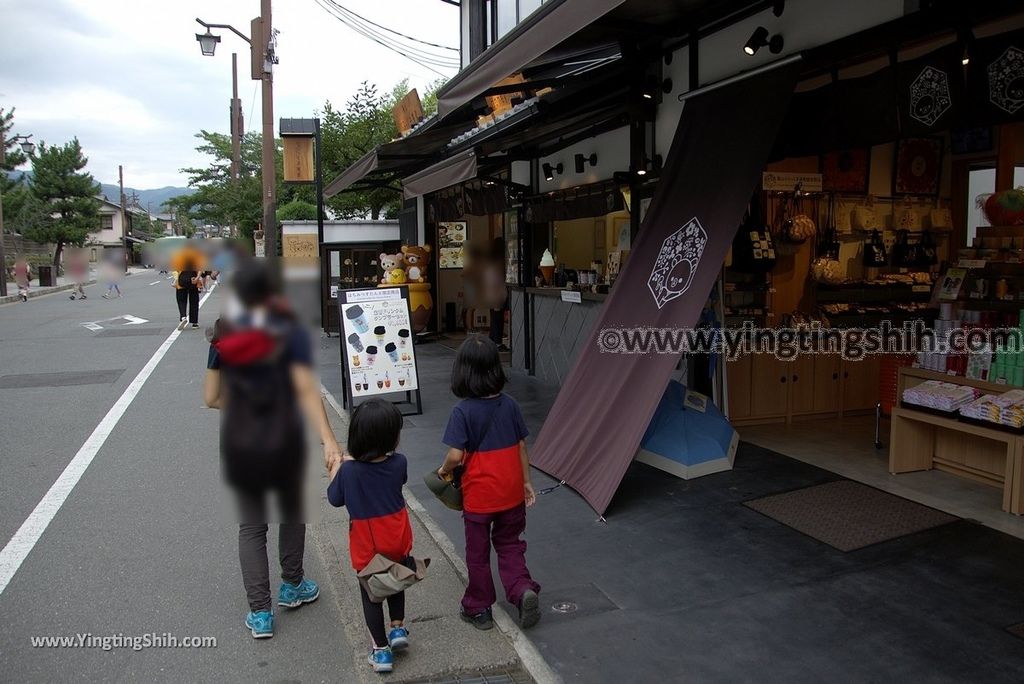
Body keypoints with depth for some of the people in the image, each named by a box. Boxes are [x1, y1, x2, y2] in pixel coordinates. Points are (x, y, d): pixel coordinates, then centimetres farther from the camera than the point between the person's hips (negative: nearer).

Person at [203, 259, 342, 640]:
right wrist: (328, 440, -26)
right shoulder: (290, 334, -10)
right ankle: (292, 587, 38)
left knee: (251, 526, 14)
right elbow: (306, 390, -21)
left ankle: (260, 614, 15)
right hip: (283, 440, -2)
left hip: (239, 444, 2)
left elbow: (211, 397, 0)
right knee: (291, 513, 22)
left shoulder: (224, 337, -1)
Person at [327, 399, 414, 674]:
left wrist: (336, 469, 9)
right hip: (397, 541, 2)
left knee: (371, 595, 17)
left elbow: (335, 499, -5)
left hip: (366, 546, -2)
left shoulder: (348, 471, -24)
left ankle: (381, 650, 26)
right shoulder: (399, 463, -19)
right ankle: (398, 628, 35)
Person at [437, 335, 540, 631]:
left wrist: (444, 471, 0)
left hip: (478, 495, -3)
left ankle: (479, 609, 28)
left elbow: (455, 455, -21)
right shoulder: (509, 404, -5)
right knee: (510, 545, 21)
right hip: (511, 492, 4)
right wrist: (526, 482, 12)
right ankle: (522, 589, 1)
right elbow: (521, 447, 2)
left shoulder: (463, 411, -18)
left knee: (477, 552, 14)